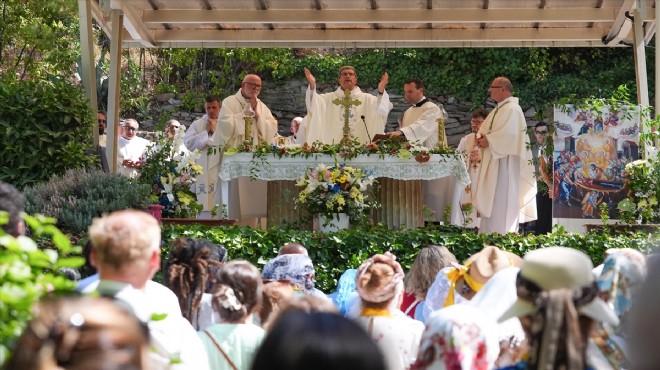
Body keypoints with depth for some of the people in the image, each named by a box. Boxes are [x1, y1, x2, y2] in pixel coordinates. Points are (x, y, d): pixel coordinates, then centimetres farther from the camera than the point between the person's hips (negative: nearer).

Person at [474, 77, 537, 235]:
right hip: (492, 162, 10)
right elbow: (484, 129, 19)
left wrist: (488, 141, -15)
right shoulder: (498, 109, 19)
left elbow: (508, 134, -24)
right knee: (491, 202, 10)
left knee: (501, 202, -9)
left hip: (504, 163, -10)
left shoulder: (512, 109, -13)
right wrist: (481, 137, -2)